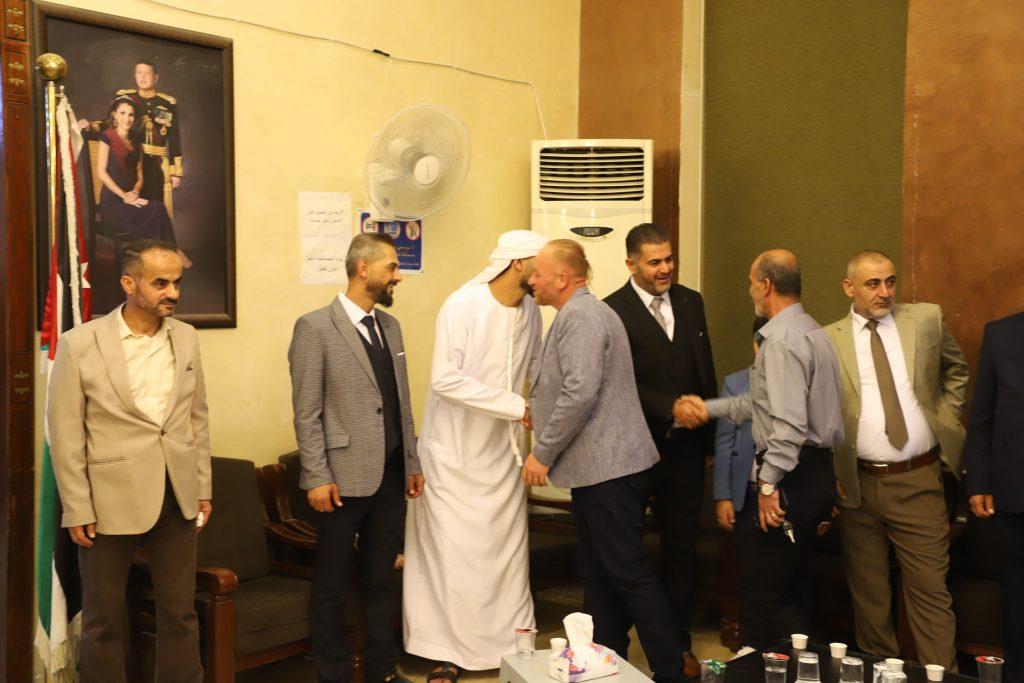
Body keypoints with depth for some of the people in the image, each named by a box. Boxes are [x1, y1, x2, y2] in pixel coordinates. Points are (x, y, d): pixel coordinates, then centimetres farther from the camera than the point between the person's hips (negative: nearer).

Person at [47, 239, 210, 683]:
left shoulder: (186, 338, 3)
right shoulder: (79, 345, -10)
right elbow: (65, 434, -7)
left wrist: (203, 488, 9)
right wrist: (77, 510, -8)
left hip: (178, 498, 4)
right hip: (111, 501, -3)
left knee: (180, 614, 12)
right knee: (103, 621, 11)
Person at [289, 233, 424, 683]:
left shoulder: (389, 325, 12)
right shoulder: (315, 327, -9)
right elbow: (306, 413, -11)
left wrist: (412, 462, 13)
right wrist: (317, 477, -14)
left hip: (390, 476, 6)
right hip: (345, 477, -6)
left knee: (381, 580, 16)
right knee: (332, 586, 9)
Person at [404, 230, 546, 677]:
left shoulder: (531, 311, 2)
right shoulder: (462, 306, -17)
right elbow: (445, 379, -23)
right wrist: (515, 406, -22)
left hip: (503, 450, 6)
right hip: (455, 451, -5)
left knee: (508, 545, 11)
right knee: (451, 550, 0)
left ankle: (511, 637, 25)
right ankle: (445, 650, 14)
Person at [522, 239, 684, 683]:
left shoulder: (580, 317, -14)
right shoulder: (585, 312, 18)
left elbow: (580, 393, -25)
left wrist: (542, 453, -17)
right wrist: (535, 406, 21)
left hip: (608, 468, -11)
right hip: (599, 467, 11)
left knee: (629, 573, -5)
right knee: (599, 575, 16)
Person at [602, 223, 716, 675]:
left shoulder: (691, 302, 7)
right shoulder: (612, 312, -12)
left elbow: (706, 373, 12)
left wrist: (712, 438, 10)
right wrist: (672, 406, -24)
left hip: (685, 447, 5)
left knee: (682, 545, 13)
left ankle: (678, 641, 27)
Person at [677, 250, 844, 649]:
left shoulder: (781, 340, -18)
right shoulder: (810, 331, 15)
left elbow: (788, 422, -26)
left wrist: (769, 484, -21)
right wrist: (708, 409, 19)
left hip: (791, 478, -11)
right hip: (817, 471, 11)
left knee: (763, 591, -3)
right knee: (789, 589, 20)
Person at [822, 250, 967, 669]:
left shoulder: (925, 319, 3)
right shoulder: (827, 340, -1)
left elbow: (957, 369, 21)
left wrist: (945, 416, 11)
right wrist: (833, 472, -2)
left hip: (919, 481, 0)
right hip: (858, 484, 0)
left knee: (931, 590, 1)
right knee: (868, 593, 11)